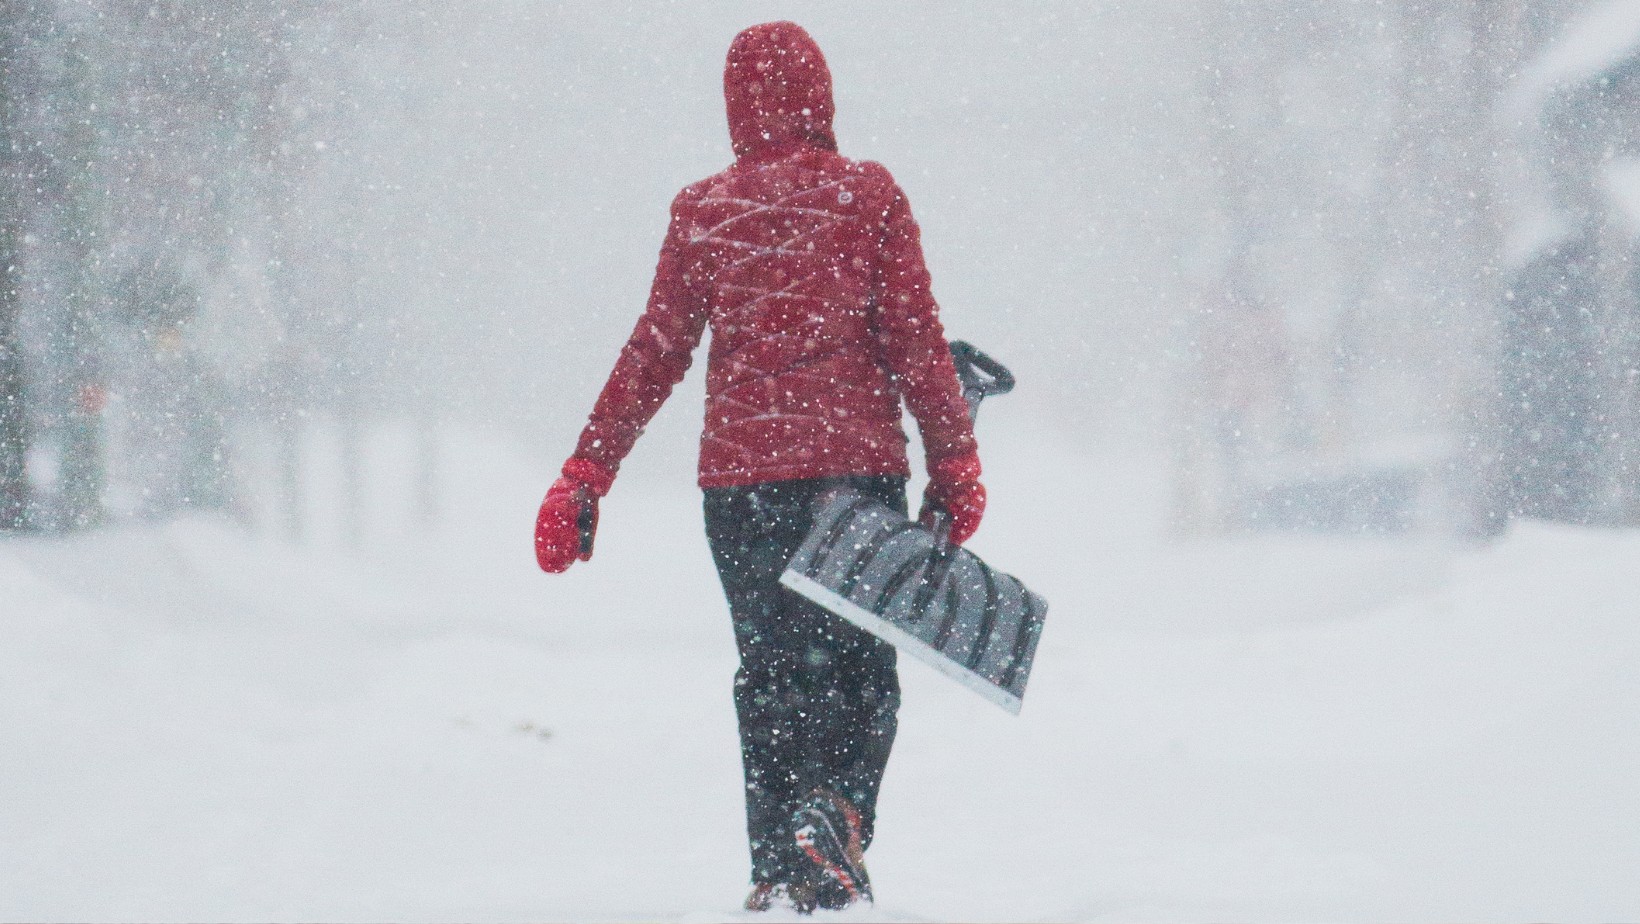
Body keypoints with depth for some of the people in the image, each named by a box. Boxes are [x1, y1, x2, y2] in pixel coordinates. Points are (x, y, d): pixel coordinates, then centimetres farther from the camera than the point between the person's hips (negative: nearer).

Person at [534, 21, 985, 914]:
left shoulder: (702, 212, 3)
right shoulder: (870, 195, -1)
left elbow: (654, 353, 2)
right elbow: (915, 336, -3)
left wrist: (586, 473, 7)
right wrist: (954, 462, 3)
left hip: (740, 471, 1)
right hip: (858, 462, -1)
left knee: (770, 671, 10)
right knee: (859, 663, 7)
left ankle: (779, 873, 5)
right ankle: (836, 809, -19)